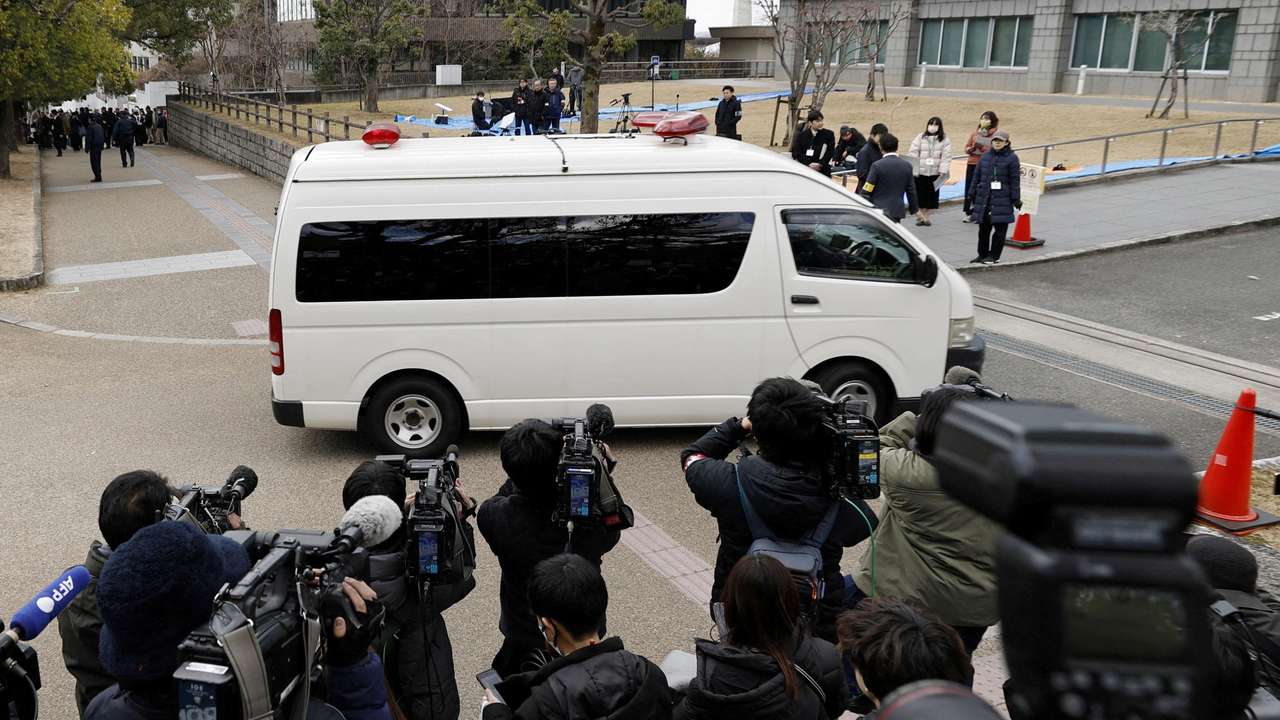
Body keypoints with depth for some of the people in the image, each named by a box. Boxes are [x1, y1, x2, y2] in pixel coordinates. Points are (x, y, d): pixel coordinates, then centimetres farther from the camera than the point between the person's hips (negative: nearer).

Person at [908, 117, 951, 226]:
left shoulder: (944, 140, 0)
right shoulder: (920, 138, 0)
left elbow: (946, 156, -5)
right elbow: (913, 153, -2)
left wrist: (943, 170, -13)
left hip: (935, 173, 1)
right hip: (920, 172, -1)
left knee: (931, 195, 7)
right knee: (920, 194, 1)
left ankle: (926, 216, 20)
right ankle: (919, 215, 14)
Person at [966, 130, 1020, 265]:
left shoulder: (1011, 158, -3)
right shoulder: (985, 157, 11)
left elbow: (1015, 181, -5)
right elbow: (977, 176, 15)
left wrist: (1016, 200, -7)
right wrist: (972, 195, 12)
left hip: (1002, 200, -5)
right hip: (983, 199, 5)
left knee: (1000, 229, 0)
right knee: (983, 228, 10)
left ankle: (994, 256, 9)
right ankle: (982, 254, 21)